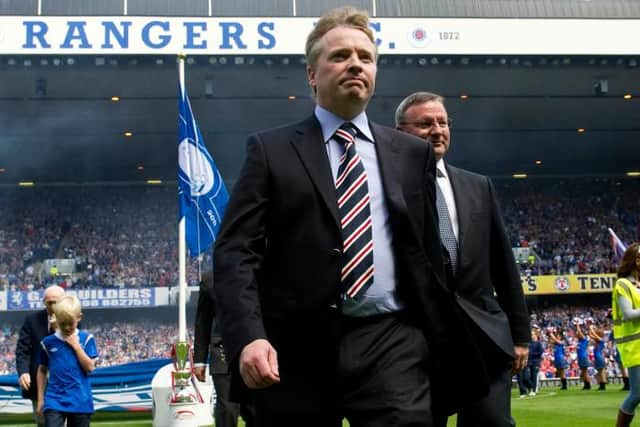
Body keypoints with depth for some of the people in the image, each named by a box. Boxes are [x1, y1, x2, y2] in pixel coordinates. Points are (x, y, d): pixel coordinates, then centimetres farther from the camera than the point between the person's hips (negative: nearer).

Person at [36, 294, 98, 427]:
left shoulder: (86, 339, 0)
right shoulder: (48, 342, 2)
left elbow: (90, 367, -7)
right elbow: (42, 370, 10)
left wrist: (76, 346, -11)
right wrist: (40, 398, 8)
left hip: (80, 401, 0)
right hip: (55, 401, 0)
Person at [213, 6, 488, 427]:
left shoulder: (412, 153, 16)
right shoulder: (272, 150, 7)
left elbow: (427, 253, 15)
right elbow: (235, 251, -2)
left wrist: (446, 344, 12)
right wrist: (248, 337, -17)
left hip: (390, 342, 1)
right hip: (297, 347, -1)